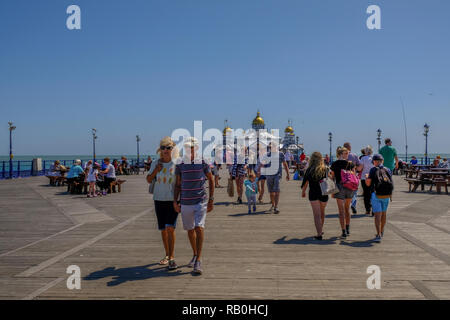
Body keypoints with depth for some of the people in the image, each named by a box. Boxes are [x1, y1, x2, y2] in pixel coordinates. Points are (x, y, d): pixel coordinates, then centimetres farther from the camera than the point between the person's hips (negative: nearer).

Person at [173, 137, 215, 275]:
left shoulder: (203, 163, -3)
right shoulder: (180, 165, 2)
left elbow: (211, 180, 7)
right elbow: (178, 185, 11)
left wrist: (211, 200, 4)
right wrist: (175, 201, 3)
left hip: (200, 201, -3)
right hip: (185, 203, 3)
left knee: (199, 228, -15)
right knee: (190, 230, 13)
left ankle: (198, 261, -12)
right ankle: (195, 255, 33)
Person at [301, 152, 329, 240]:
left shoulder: (309, 170, -5)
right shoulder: (326, 169, -1)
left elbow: (305, 182, 1)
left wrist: (303, 192, 16)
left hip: (313, 194, -2)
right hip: (324, 194, 2)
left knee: (317, 214, 0)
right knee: (322, 212, 22)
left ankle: (319, 234, -9)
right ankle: (321, 230, 39)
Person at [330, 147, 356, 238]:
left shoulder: (334, 164, -2)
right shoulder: (350, 163, -1)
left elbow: (332, 177, 3)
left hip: (339, 187, -2)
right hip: (350, 187, 2)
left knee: (342, 211, 1)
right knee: (347, 209, 19)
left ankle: (344, 232, -3)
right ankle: (347, 229, 29)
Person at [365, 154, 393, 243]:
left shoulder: (373, 170, -3)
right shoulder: (388, 170, 8)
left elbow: (368, 183, -4)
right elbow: (390, 183, 15)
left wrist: (366, 177, 14)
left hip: (376, 195, -4)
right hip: (386, 195, 4)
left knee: (378, 215, -6)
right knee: (383, 213, 21)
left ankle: (379, 235, -16)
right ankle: (381, 232, 36)